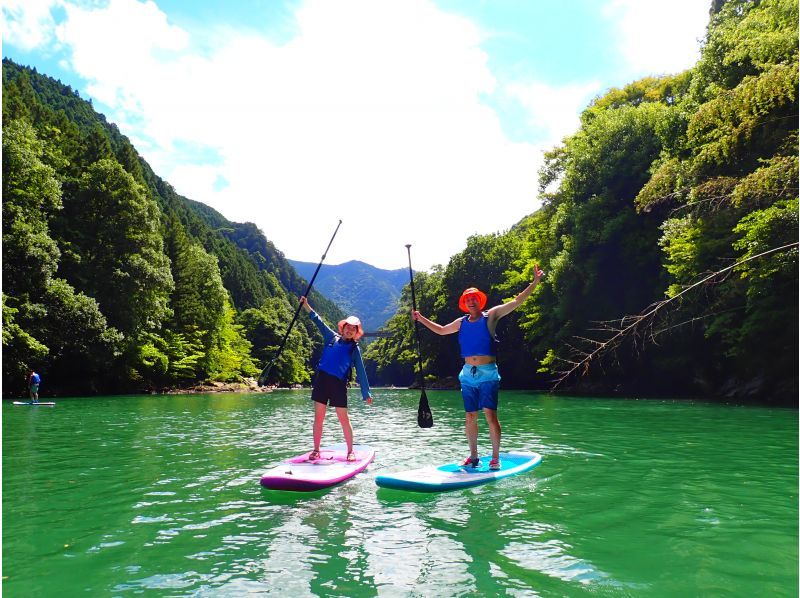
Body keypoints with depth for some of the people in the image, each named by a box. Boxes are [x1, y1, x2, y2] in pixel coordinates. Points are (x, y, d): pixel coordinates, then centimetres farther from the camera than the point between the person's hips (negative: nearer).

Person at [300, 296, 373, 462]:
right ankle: (316, 450, 15)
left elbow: (360, 372, 4)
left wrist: (366, 393, 2)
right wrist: (306, 305, 6)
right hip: (322, 380, 2)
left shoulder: (354, 349, 5)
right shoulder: (332, 338, 11)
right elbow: (318, 321, 13)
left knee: (344, 419, 0)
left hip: (339, 384, -2)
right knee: (318, 418, 3)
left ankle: (350, 451, 12)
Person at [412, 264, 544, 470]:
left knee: (490, 415, -11)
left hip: (488, 374, -4)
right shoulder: (461, 323, 12)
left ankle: (495, 457, 0)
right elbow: (441, 330, 28)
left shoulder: (490, 316, 0)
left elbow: (515, 302, -5)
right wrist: (421, 319, 26)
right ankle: (473, 456, 19)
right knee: (470, 418, 8)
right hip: (468, 374, 4)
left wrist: (534, 283, -11)